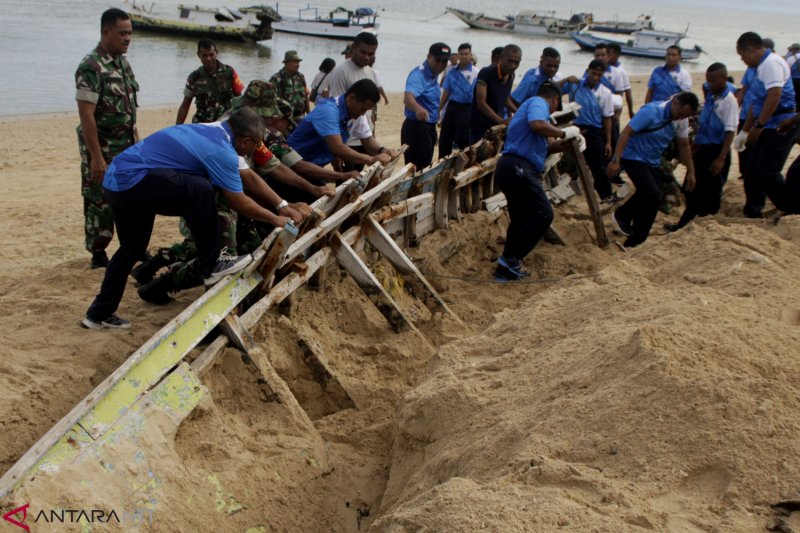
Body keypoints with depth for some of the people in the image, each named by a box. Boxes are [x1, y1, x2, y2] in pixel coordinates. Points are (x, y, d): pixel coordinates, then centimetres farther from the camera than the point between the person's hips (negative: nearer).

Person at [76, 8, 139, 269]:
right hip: (102, 148, -8)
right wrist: (96, 157, -23)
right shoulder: (91, 66, -18)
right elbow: (86, 115, -21)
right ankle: (98, 255, 13)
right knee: (101, 203, 2)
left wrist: (137, 141, 15)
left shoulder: (123, 62, 8)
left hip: (126, 147, 8)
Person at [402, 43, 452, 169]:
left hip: (429, 127, 10)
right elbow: (408, 98, -39)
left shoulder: (433, 75, 9)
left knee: (425, 168, 17)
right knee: (416, 170, -9)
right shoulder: (419, 74, -20)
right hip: (416, 127, -10)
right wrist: (418, 109, -61)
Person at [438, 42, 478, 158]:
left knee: (462, 140, -3)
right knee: (444, 139, 9)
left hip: (466, 108, -5)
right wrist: (438, 109, 13)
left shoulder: (476, 73, -5)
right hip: (451, 107, 5)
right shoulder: (452, 72, 10)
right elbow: (446, 92, 15)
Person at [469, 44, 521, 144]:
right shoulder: (486, 73, -15)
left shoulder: (511, 76, 5)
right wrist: (501, 121, -29)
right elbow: (481, 103, -22)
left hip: (498, 126, 6)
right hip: (480, 127, -6)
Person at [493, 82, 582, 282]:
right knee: (543, 214, -11)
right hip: (518, 168, -11)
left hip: (512, 168, 11)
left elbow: (542, 146, 27)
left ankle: (507, 268, 20)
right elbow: (538, 125, -24)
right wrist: (564, 133, -11)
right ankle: (511, 259, -10)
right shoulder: (538, 103, 0)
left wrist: (566, 142, 19)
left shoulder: (533, 104, 30)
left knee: (521, 218, 17)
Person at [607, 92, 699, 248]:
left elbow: (684, 145, 10)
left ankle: (634, 242, 14)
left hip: (653, 161, 7)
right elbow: (626, 132, -24)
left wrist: (690, 172, 11)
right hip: (633, 157, -7)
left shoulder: (682, 120, -2)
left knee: (652, 200, 3)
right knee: (652, 193, -24)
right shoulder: (652, 111, -23)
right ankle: (621, 216, -1)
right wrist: (615, 160, -31)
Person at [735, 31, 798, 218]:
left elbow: (774, 95, -25)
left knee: (767, 173, -12)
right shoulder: (761, 66, 18)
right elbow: (756, 103, 24)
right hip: (768, 128, 10)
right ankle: (751, 215, 18)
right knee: (752, 173, 10)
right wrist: (745, 131, 27)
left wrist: (758, 126, -22)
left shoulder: (772, 63, -13)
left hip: (780, 127, -10)